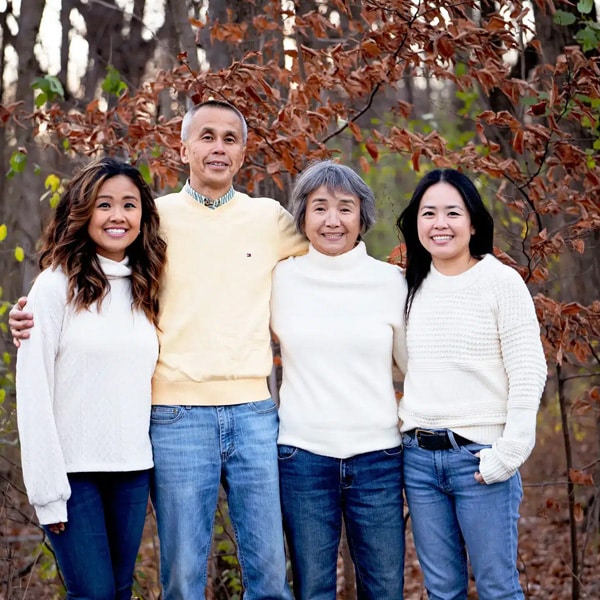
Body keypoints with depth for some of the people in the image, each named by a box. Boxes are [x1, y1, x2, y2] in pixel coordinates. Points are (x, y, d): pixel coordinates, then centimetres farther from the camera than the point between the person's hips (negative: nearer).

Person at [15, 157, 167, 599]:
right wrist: (48, 489, -13)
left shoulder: (145, 290, 9)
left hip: (133, 468, 5)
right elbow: (33, 392, -10)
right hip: (73, 468, -5)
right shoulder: (56, 286, -7)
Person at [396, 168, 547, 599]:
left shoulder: (501, 282, -6)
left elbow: (529, 373, -9)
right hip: (419, 457, 5)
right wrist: (413, 435, 7)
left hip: (479, 456, -5)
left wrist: (509, 451, -15)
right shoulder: (413, 286, 10)